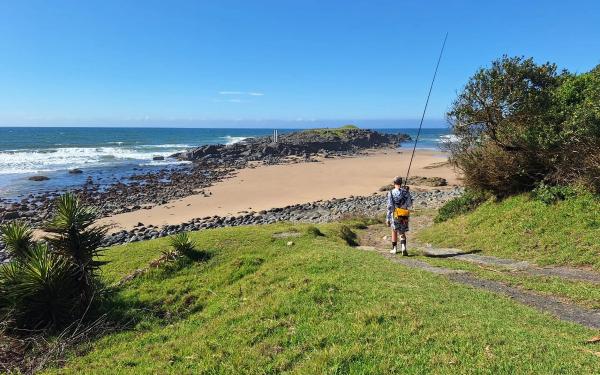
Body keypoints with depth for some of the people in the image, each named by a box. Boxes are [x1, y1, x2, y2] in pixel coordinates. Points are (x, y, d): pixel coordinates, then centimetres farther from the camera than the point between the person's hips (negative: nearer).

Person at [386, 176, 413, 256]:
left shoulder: (391, 193, -10)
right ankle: (403, 247, -11)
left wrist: (387, 218, -10)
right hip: (404, 216, 2)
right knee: (402, 233, 12)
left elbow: (390, 206, -13)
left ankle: (394, 249, 28)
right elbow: (410, 205, 6)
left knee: (394, 231, 20)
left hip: (395, 215, -1)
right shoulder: (406, 192, -2)